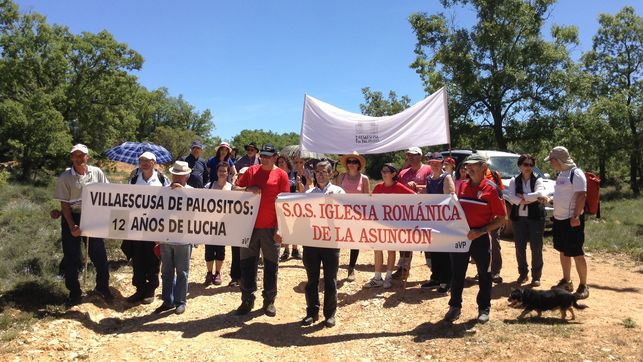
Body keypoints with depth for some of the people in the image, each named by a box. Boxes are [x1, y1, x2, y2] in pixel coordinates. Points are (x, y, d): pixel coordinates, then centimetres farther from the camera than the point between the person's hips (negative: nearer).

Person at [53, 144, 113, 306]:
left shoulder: (97, 173, -3)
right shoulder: (65, 177, -8)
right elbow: (64, 203, -6)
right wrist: (72, 226, -13)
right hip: (71, 217, -1)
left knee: (100, 254, 4)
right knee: (71, 257, 6)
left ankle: (102, 287, 24)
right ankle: (74, 293, 22)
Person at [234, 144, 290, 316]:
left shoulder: (281, 174, -3)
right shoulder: (252, 170, 7)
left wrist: (279, 229, -12)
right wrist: (248, 189, -12)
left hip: (270, 228, -3)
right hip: (250, 225, 3)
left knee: (271, 265, 7)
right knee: (247, 263, 8)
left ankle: (269, 301, 20)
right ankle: (247, 300, 20)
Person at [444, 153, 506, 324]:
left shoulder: (490, 189, -8)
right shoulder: (462, 186, 6)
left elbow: (501, 219, -8)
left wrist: (481, 232, -17)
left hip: (481, 238, -4)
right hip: (460, 235, 4)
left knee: (484, 274, 9)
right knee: (457, 273, 8)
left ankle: (484, 308, 24)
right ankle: (455, 306, 21)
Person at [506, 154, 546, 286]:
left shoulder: (538, 180, 2)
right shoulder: (514, 180, 6)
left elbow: (539, 194, -17)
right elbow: (510, 197, -9)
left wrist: (522, 196, -13)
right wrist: (530, 199, -16)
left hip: (535, 217, -2)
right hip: (518, 217, 2)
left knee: (536, 248, 1)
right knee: (520, 248, 7)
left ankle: (536, 276, 12)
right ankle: (523, 274, 22)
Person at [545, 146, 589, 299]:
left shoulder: (576, 174, -15)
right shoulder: (561, 174, 13)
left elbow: (581, 196, -21)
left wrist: (576, 217, -24)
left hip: (572, 220, -9)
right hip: (559, 219, 9)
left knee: (577, 254, -3)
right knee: (563, 252, 16)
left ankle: (583, 286, 7)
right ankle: (566, 282, 27)